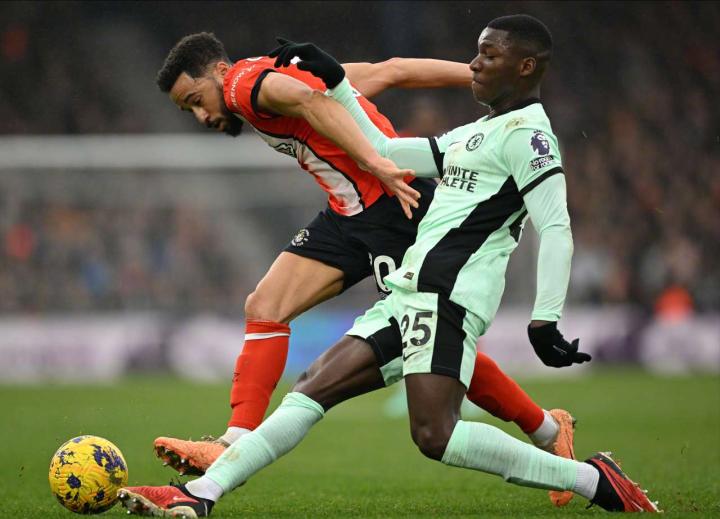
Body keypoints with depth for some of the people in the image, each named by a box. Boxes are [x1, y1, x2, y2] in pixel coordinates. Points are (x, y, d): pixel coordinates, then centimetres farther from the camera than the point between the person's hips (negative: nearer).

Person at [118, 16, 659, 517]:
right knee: (311, 390, 0)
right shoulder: (475, 134, 25)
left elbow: (556, 228, -14)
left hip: (447, 295, -10)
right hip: (410, 294, 10)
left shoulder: (527, 130, -4)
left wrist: (545, 319, -24)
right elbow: (383, 153, 32)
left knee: (434, 435, -22)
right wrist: (335, 81, 32)